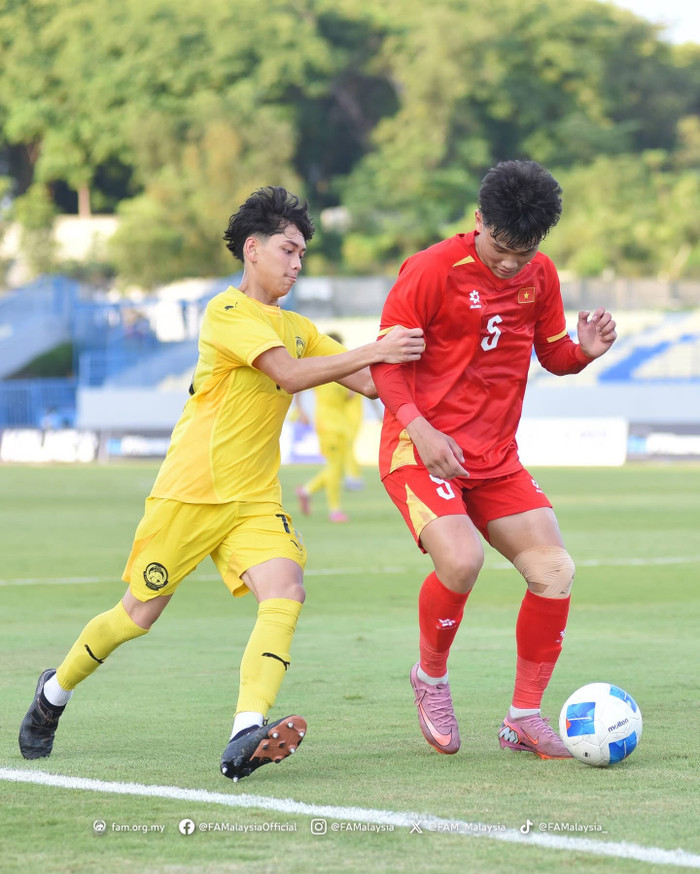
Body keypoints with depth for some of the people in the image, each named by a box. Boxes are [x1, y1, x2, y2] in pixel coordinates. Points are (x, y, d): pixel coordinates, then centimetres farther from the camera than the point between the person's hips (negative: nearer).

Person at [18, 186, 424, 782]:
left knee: (285, 592, -22)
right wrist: (372, 350, -24)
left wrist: (402, 354, -8)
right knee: (139, 615, 4)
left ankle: (246, 737, -36)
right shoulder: (228, 313, -10)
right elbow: (291, 375, -22)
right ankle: (56, 691, 33)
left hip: (255, 499, 6)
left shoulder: (299, 329, 16)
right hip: (190, 489, -6)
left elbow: (367, 382, 10)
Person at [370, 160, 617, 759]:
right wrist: (419, 429, -22)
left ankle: (524, 717, 9)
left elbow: (553, 353, 18)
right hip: (422, 450, -6)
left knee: (555, 570, -7)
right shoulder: (433, 270, -11)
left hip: (496, 459, 6)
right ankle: (431, 676, 0)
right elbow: (386, 360, -8)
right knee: (461, 558, -29)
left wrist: (585, 350, -6)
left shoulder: (540, 276, 6)